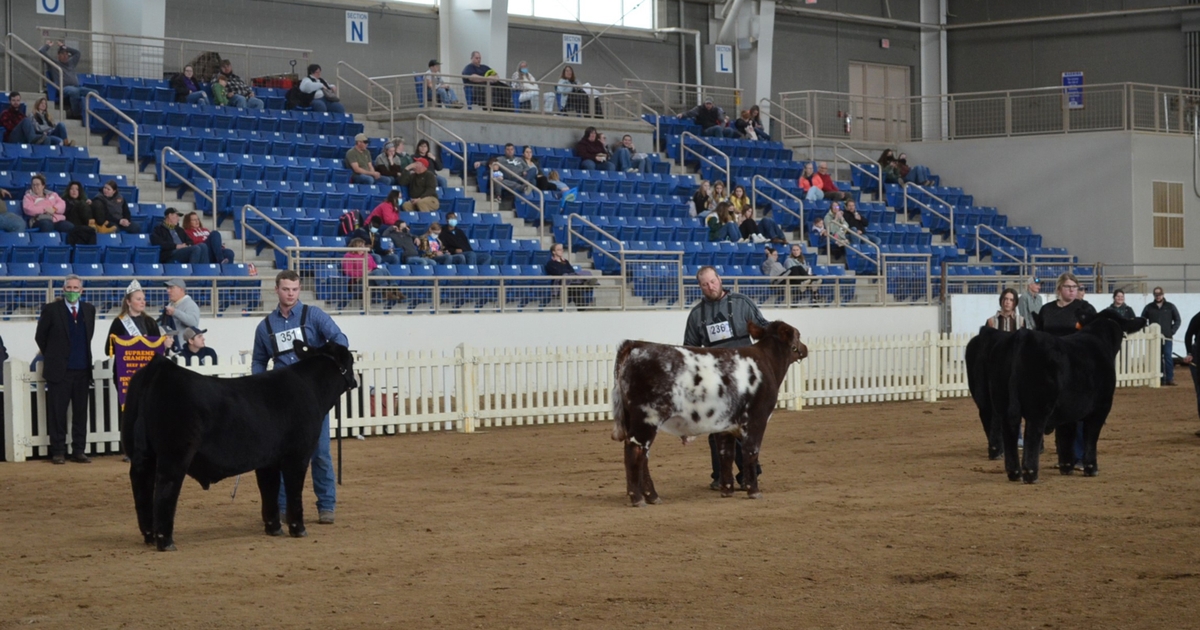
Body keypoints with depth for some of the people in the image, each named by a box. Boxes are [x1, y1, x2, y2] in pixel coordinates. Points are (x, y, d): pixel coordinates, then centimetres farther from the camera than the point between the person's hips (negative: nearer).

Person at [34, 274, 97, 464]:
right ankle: (58, 452, 5)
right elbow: (40, 336, 5)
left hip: (82, 370, 3)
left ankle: (79, 451, 10)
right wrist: (52, 356, 10)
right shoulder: (51, 310, -4)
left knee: (81, 413, 5)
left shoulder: (89, 310, 8)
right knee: (57, 413, -1)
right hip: (59, 370, -3)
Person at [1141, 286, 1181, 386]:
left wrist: (1172, 331, -4)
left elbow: (1178, 320, 7)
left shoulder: (1170, 307, 6)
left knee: (1168, 357, -8)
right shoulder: (1149, 307, 8)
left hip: (1167, 337, -1)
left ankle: (1170, 379, -7)